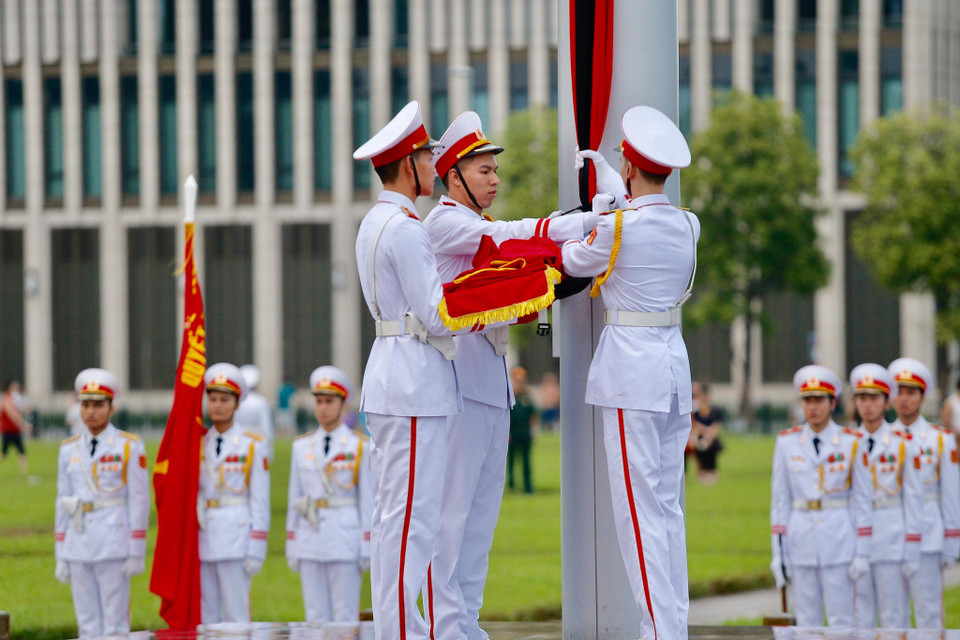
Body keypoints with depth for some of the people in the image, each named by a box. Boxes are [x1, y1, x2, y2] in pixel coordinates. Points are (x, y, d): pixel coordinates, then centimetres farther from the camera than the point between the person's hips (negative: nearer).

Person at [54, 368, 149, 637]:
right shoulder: (69, 450, 11)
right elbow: (63, 504, 14)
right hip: (79, 547, 4)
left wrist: (137, 554, -8)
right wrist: (61, 557, 11)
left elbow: (139, 501, -3)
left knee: (115, 626, -4)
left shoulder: (129, 446, -1)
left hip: (114, 545, -4)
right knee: (88, 627, 6)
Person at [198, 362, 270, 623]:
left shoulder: (252, 445, -1)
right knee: (206, 617, 5)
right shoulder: (199, 445, 10)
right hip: (203, 540, 4)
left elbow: (260, 501, -3)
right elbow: (191, 494, 14)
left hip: (236, 537, -4)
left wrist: (256, 550, -8)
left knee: (236, 616, -5)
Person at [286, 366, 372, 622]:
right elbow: (294, 498, 13)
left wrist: (367, 548, -5)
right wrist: (292, 547, 10)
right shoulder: (302, 446, 11)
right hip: (310, 541, 4)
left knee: (345, 618, -3)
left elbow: (367, 499, -1)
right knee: (316, 619, 4)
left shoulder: (359, 446, 0)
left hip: (345, 537, -4)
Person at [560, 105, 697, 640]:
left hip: (631, 369, -7)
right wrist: (602, 173, 39)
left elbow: (576, 261, 5)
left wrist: (592, 216, 25)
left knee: (640, 509, -6)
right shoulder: (688, 226, 6)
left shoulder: (617, 225, -13)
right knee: (668, 505, 12)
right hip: (675, 365, 7)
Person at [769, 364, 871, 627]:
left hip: (839, 538, -2)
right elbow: (780, 499, 8)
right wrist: (778, 552, 4)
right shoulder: (787, 442, 5)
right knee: (806, 623, 5)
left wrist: (863, 554, -4)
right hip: (801, 540, 2)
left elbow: (863, 501, 1)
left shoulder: (851, 443, -1)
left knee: (841, 620, -2)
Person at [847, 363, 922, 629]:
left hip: (891, 535, -2)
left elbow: (913, 497, 0)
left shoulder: (902, 444, -1)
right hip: (854, 534, 2)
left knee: (895, 616, 0)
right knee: (861, 617, 4)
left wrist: (912, 551, -4)